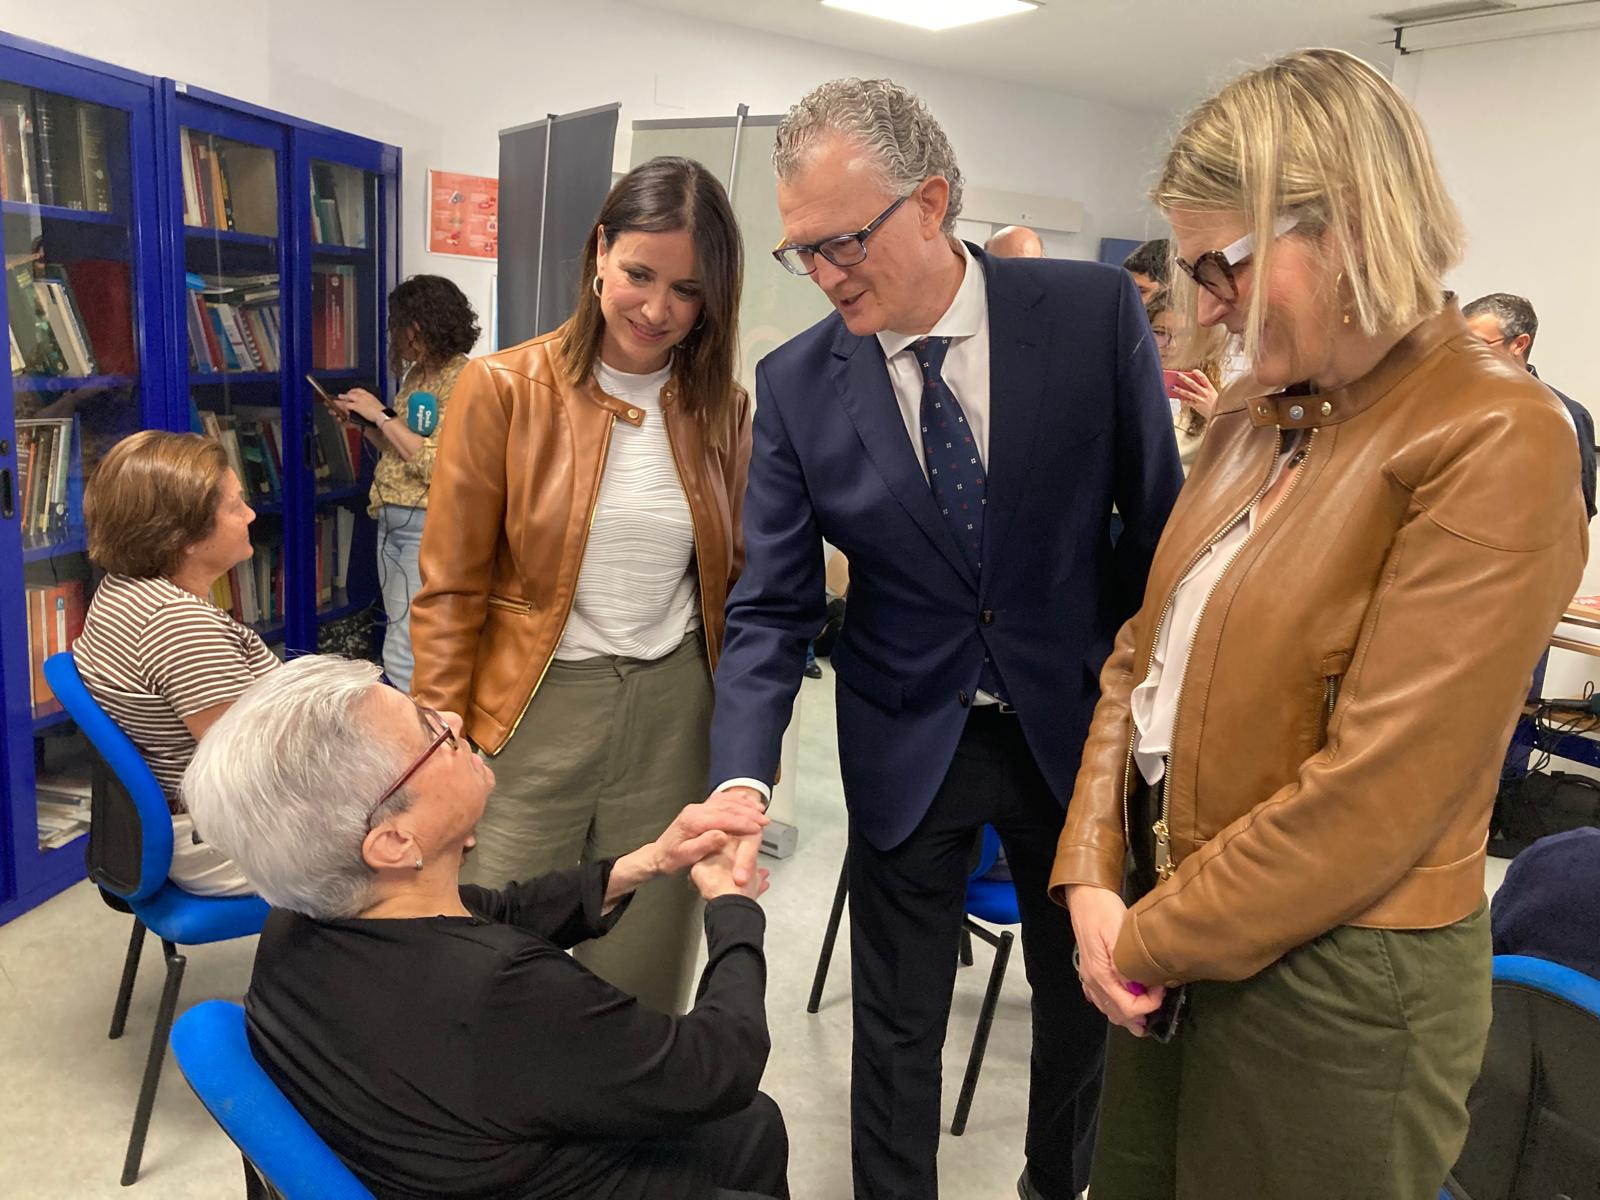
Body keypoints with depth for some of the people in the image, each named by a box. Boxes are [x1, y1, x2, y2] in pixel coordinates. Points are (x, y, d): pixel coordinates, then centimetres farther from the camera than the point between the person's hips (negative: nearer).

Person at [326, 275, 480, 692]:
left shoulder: (464, 380, -13)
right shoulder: (415, 374, 13)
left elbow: (439, 465, -21)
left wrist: (382, 416, -15)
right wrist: (362, 421, 8)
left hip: (429, 527, -9)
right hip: (392, 521, 9)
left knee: (402, 658, -11)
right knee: (404, 641, 14)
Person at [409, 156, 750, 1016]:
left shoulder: (721, 408, 4)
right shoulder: (502, 389, -6)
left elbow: (737, 584, 10)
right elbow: (450, 588, -3)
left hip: (676, 717, 3)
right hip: (534, 716, -2)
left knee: (642, 980, 13)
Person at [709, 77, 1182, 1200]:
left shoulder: (1095, 312, -13)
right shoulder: (796, 381, -10)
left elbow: (1159, 521, -4)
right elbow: (773, 608, -9)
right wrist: (743, 779, -22)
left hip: (1075, 725, 1)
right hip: (907, 740, 0)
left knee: (1084, 994, 21)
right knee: (897, 1022, 12)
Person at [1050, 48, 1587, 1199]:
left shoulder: (1494, 440, -18)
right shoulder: (1254, 411, 6)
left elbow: (1374, 794, -22)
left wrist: (1151, 937, -13)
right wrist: (1092, 877, -4)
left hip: (1334, 991, -7)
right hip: (1174, 946, 7)